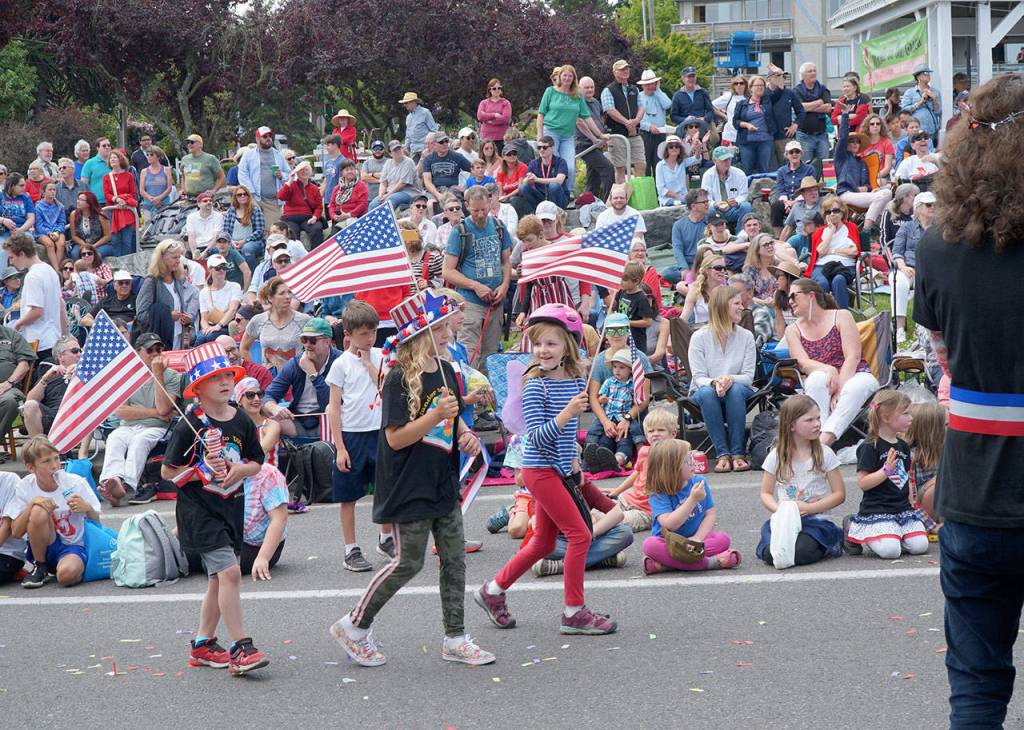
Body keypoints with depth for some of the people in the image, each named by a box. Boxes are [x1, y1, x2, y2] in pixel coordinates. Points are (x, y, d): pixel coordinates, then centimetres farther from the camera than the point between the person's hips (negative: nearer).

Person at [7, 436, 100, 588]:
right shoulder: (26, 487, -6)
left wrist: (87, 508, -21)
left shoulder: (76, 483, -8)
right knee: (39, 511, -29)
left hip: (73, 546, -2)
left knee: (67, 575, -38)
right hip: (43, 547, 2)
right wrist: (32, 504, -23)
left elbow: (97, 522, 1)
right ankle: (40, 568, -8)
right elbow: (16, 533, -9)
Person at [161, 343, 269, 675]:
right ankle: (241, 648, -13)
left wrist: (240, 469, -9)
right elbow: (168, 470, -8)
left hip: (231, 507, 7)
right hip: (198, 508, -7)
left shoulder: (242, 421, 4)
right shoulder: (191, 425, -12)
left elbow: (257, 462, 13)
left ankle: (202, 644, 28)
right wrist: (206, 472, -18)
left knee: (218, 579, 14)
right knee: (230, 571, -17)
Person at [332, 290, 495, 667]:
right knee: (409, 562, 0)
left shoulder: (447, 372, 8)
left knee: (454, 559, 8)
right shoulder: (400, 379, -17)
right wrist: (436, 415, -29)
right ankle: (354, 626, 17)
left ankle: (455, 639, 18)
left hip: (443, 485, 8)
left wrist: (466, 435, 2)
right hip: (409, 489, -8)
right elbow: (396, 437, -20)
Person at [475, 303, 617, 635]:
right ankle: (574, 612, 0)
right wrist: (567, 413, -33)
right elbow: (537, 437, -23)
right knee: (580, 535, -9)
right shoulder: (535, 385, -17)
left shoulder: (576, 380, 4)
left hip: (559, 469, 8)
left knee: (543, 543, 15)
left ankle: (493, 592, 29)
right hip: (540, 469, -8)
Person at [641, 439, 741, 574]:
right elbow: (669, 525, -26)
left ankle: (667, 564, -30)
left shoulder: (699, 482, 0)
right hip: (669, 543, -3)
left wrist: (698, 538, -18)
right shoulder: (658, 494, -14)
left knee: (723, 538, -23)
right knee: (650, 544, -33)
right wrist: (693, 499, -29)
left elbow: (711, 514, -1)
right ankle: (708, 562, -35)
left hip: (693, 541, 3)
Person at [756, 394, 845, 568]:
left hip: (816, 520, 0)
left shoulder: (825, 454, 1)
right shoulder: (776, 456, 4)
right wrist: (780, 510, -12)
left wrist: (809, 508, -12)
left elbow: (839, 494, 1)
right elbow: (766, 494, 10)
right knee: (771, 554, -30)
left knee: (801, 552, -31)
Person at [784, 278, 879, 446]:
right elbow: (804, 364, -5)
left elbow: (853, 357, -7)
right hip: (821, 382, 1)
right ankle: (816, 437, -48)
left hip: (852, 375, -1)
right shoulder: (793, 330, 11)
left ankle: (825, 440, -50)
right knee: (817, 378, -34)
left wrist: (839, 389, -21)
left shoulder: (841, 316, 3)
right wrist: (829, 370, -26)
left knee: (856, 387, -37)